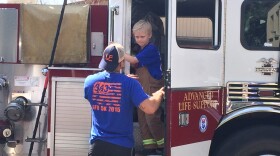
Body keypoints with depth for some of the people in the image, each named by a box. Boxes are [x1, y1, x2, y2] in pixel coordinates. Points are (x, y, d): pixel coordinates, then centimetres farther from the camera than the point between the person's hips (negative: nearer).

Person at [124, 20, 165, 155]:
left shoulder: (151, 49, -15)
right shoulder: (142, 50, 13)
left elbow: (134, 60, -23)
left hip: (153, 90, -9)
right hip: (142, 90, 9)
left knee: (152, 118, -6)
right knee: (142, 118, 8)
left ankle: (163, 144, 8)